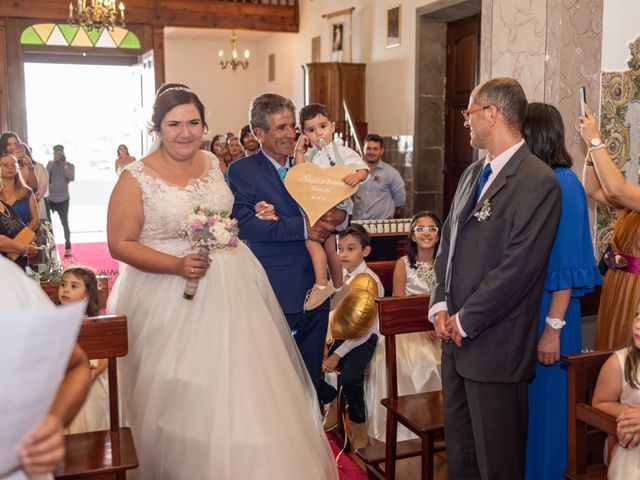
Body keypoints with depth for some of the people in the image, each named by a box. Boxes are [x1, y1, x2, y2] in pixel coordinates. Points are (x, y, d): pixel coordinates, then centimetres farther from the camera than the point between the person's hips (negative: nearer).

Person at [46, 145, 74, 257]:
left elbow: (72, 178, -16)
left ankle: (68, 247, 5)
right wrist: (53, 162, -18)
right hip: (50, 198, 2)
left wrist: (64, 165, -20)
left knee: (65, 223, 2)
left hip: (63, 199, -2)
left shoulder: (70, 165, -1)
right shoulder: (50, 164, 3)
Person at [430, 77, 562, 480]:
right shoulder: (473, 173, 12)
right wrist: (441, 306, 2)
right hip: (457, 336, 8)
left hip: (494, 344, -8)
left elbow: (517, 267, -20)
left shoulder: (538, 182, -16)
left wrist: (465, 320, -13)